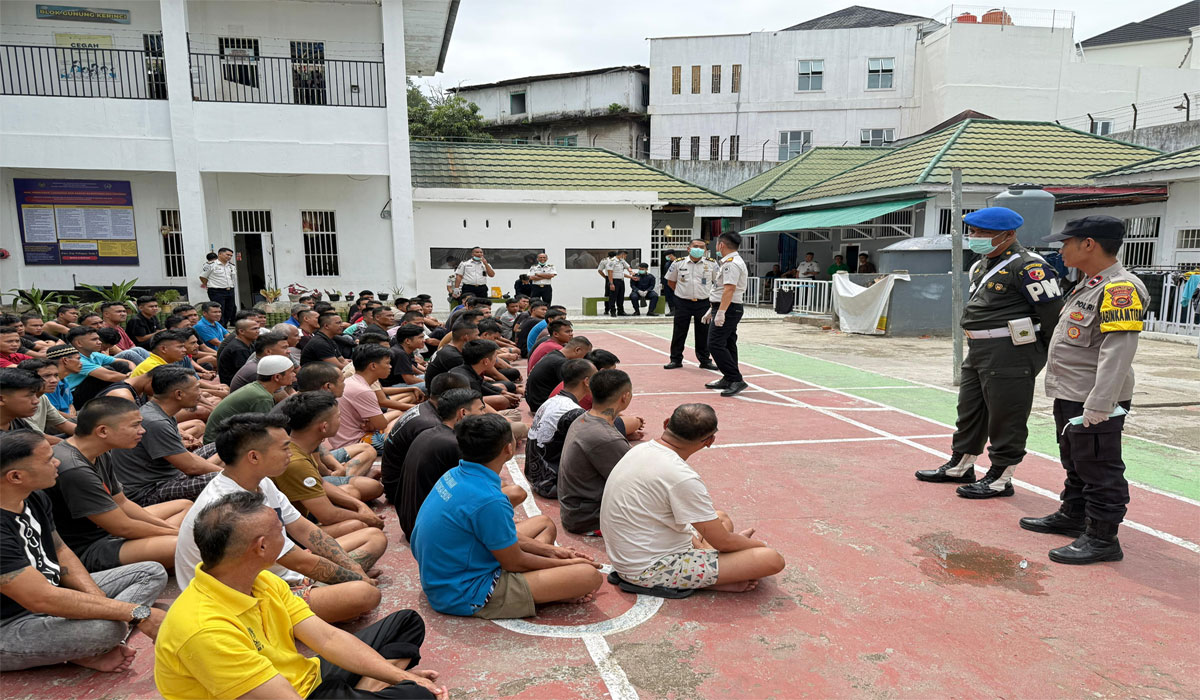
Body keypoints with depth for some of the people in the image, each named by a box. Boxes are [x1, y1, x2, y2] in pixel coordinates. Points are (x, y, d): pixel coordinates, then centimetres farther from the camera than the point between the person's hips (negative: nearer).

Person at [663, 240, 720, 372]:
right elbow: (671, 281, 12)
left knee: (703, 334, 6)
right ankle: (676, 360, 14)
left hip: (703, 303, 0)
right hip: (682, 303, 0)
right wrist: (682, 292, 6)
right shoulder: (678, 263, 1)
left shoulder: (711, 264, 1)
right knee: (679, 332, 4)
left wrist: (709, 293, 8)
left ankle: (705, 360, 17)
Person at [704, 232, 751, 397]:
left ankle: (736, 380, -15)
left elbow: (729, 289, -25)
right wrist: (712, 311, 26)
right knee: (728, 345, 13)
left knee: (715, 344, -15)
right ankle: (729, 380, 19)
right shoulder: (729, 262, 19)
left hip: (728, 309, -11)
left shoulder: (731, 263, -15)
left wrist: (720, 312, -29)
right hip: (729, 310, 11)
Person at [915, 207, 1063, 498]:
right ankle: (960, 467, 32)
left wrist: (1038, 351, -9)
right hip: (978, 350, 10)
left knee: (1006, 419, 1)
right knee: (969, 410, 18)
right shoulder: (983, 264, 14)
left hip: (1010, 355, -10)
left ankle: (1000, 479, 13)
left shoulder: (1027, 267, -16)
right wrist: (978, 342, 18)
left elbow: (1052, 309, -17)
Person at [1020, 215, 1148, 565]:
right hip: (1069, 397, 10)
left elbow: (1117, 354, -25)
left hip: (1094, 403, -10)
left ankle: (1102, 539, 12)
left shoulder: (1120, 289, -19)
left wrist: (1097, 407, -27)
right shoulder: (1088, 285, 13)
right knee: (1075, 465, 23)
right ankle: (1072, 516, 38)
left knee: (1099, 471, 1)